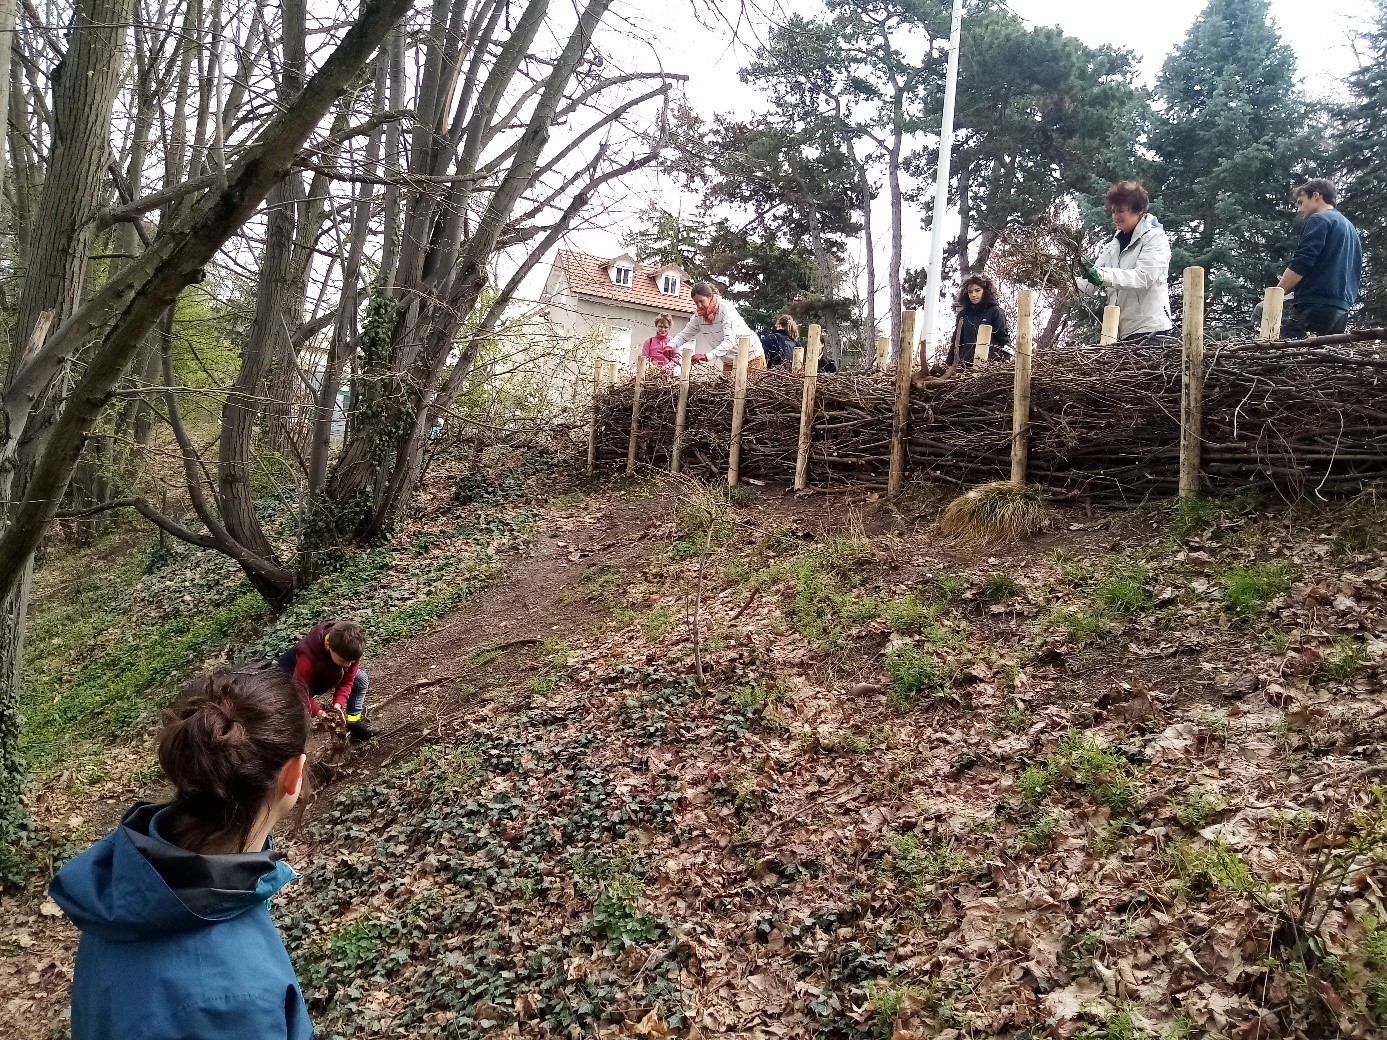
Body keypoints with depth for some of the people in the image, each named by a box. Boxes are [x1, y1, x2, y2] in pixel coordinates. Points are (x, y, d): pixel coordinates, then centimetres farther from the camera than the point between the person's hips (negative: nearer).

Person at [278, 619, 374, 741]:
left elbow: (346, 681, -20)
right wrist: (320, 714, -47)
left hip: (325, 674, 5)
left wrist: (338, 705, -34)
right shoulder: (307, 657, -46)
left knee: (361, 679, -4)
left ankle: (354, 722, 5)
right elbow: (301, 691, -39)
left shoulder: (350, 650, -30)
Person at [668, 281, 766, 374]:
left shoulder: (725, 308, -21)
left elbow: (729, 340, -31)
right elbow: (685, 334, 1)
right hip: (730, 361, 6)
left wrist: (708, 356, -43)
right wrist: (671, 345, -21)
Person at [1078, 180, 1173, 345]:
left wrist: (1104, 275, -33)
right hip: (1120, 330, 6)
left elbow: (1144, 277, -19)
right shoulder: (1113, 244, 17)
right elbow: (1092, 282, 8)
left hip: (1148, 327, -6)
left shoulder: (1155, 237, -2)